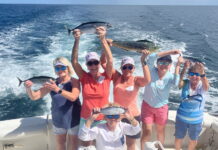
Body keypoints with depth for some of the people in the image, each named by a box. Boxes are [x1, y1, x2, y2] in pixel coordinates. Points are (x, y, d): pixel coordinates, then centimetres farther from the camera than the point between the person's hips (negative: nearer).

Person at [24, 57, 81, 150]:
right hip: (58, 120, 3)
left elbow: (73, 97, -32)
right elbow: (34, 97, -7)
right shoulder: (52, 83, -6)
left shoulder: (74, 82, -14)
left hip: (73, 119, -2)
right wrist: (28, 88, -28)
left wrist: (58, 90, -45)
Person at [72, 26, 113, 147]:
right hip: (86, 119, 1)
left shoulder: (106, 77, -11)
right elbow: (74, 61, -20)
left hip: (103, 119, -1)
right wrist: (77, 40, -33)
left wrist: (103, 39, -38)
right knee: (85, 144, 20)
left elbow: (110, 60, -26)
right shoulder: (84, 77, -8)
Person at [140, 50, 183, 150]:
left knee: (160, 132, 19)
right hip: (147, 106, -2)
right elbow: (151, 57, -33)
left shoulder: (170, 77, -13)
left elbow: (176, 83, -35)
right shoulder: (151, 71, -17)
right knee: (147, 132, 1)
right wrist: (170, 52, -35)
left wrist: (178, 65, -34)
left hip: (162, 108, 2)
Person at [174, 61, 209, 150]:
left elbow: (206, 86, -37)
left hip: (196, 120, 0)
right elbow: (179, 82, -32)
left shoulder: (202, 86, -13)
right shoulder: (185, 83, -11)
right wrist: (184, 69, -45)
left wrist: (202, 73, -55)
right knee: (178, 138, 18)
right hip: (182, 118, 0)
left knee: (193, 140, 23)